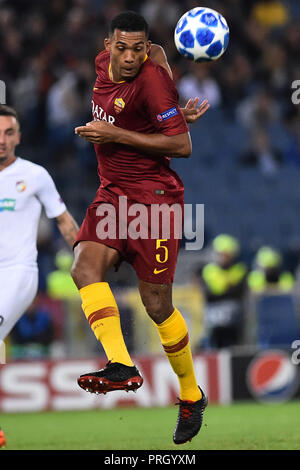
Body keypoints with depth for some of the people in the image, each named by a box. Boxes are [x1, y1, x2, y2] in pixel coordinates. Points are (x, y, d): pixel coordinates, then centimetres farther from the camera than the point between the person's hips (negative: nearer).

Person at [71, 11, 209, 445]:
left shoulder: (150, 79, -17)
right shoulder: (104, 63, 4)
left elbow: (182, 146, -18)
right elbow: (158, 52, 23)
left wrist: (116, 135, -21)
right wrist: (178, 106, 10)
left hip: (154, 197, -7)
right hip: (113, 194, 7)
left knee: (157, 304, -2)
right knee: (86, 267, -21)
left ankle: (191, 395, 18)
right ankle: (121, 366, -35)